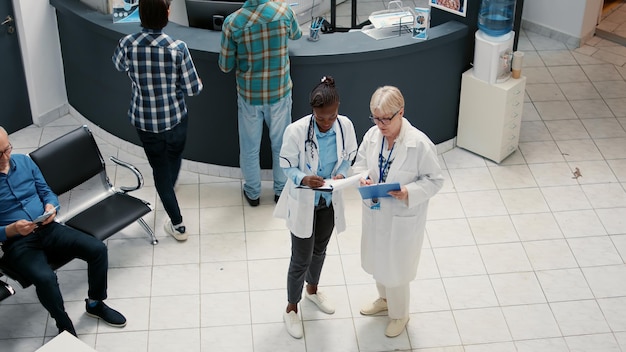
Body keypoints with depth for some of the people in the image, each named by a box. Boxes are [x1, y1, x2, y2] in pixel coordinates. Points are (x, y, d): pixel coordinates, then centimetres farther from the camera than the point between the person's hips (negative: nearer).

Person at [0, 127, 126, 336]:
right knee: (45, 278, -34)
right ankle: (65, 328, -8)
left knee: (97, 249, -13)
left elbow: (46, 192, 12)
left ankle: (95, 304, 11)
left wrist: (50, 207, -10)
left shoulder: (24, 161, 4)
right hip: (17, 243, -5)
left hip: (47, 229, 5)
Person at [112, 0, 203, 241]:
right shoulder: (177, 48, -22)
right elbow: (193, 88, -14)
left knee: (160, 168, 14)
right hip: (175, 118, 0)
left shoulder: (128, 44, -16)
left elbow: (119, 66, 8)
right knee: (175, 155, 30)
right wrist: (198, 84, 9)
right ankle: (170, 187, 60)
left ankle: (177, 225, 19)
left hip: (144, 121, 0)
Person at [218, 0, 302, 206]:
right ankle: (281, 190, 34)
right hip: (280, 92, 1)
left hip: (249, 95, -1)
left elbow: (225, 66, -7)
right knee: (281, 144, 19)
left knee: (250, 147, 17)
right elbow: (296, 35, 9)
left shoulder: (232, 23, -18)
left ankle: (253, 193, 33)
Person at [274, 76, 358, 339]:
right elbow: (287, 166, -15)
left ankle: (312, 290, 54)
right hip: (303, 203, -4)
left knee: (319, 250, 26)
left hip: (330, 200, 4)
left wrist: (341, 175, -21)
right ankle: (291, 309, 29)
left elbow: (348, 157, 0)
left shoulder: (345, 125, -17)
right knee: (301, 258, 7)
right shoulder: (296, 131, -28)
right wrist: (304, 179, -36)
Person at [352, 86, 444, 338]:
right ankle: (384, 299, 54)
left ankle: (399, 314, 37)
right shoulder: (372, 135, -9)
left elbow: (434, 180, -16)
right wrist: (363, 178, -16)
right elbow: (360, 163, 6)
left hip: (402, 218, -5)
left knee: (396, 267, 12)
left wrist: (409, 193, -31)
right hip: (375, 212, 6)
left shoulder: (419, 144, -25)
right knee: (378, 260, 26)